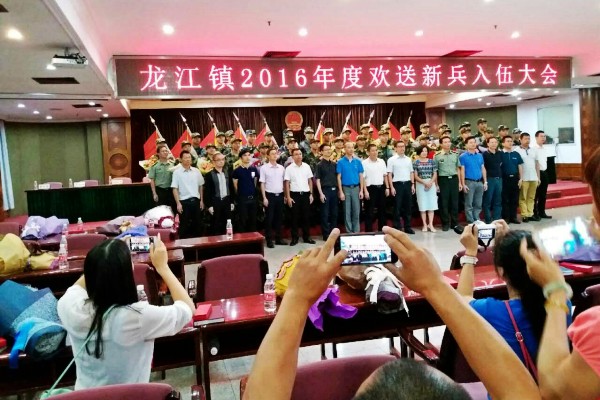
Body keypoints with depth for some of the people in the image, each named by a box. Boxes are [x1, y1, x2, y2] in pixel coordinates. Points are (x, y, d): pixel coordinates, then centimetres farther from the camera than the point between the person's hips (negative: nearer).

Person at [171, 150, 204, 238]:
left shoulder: (196, 171, 5)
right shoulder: (177, 172, -6)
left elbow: (200, 186, 11)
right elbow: (175, 189, -8)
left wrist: (201, 200, 9)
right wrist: (178, 203, -12)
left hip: (196, 200, 4)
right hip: (184, 201, -3)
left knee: (197, 224, 11)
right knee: (184, 225, 5)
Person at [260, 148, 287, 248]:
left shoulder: (281, 168, 7)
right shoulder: (264, 168, -4)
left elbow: (284, 182, 12)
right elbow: (262, 184, -5)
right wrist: (264, 198, -10)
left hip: (280, 195, 4)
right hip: (270, 195, -4)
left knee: (279, 218, 11)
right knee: (269, 218, 1)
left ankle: (278, 238, 20)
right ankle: (269, 240, 8)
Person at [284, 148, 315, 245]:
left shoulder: (306, 166, 6)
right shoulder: (289, 168, -3)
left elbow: (310, 180, 10)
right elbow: (286, 183, -3)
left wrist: (311, 194, 5)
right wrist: (288, 197, -7)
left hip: (306, 194, 3)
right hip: (295, 194, -2)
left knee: (306, 216, 8)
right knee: (295, 217, 3)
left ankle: (306, 237, 18)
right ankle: (294, 238, 11)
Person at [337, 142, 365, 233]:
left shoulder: (358, 161, 4)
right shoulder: (341, 162, -2)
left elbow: (361, 176, 5)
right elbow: (339, 177, -3)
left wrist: (361, 190, -1)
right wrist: (341, 192, -8)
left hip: (356, 188, 2)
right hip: (346, 188, -2)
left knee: (356, 211, 5)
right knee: (347, 212, 4)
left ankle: (356, 231, 16)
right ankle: (349, 231, 13)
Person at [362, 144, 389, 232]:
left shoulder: (381, 162, 9)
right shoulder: (364, 163, -7)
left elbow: (385, 175, 14)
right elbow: (363, 178, -10)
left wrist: (387, 188, 8)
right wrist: (365, 191, -15)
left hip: (381, 188, 5)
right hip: (371, 188, -5)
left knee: (382, 210, 12)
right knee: (370, 211, -1)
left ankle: (382, 229, 22)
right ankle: (368, 231, 6)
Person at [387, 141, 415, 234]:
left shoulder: (408, 159, 12)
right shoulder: (392, 160, -3)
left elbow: (411, 172, 15)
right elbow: (389, 174, -6)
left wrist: (412, 184, 7)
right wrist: (392, 187, -11)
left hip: (407, 184, 5)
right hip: (397, 184, -5)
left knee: (408, 206, 8)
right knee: (397, 207, 0)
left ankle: (407, 227, 17)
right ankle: (396, 227, 7)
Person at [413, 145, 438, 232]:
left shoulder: (432, 161, 7)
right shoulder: (416, 162, 0)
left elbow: (435, 174, 5)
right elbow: (415, 176, -3)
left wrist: (430, 182, -11)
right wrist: (424, 183, -13)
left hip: (431, 184, 2)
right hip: (420, 185, -2)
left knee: (431, 204, -1)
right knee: (423, 205, 1)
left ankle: (430, 224, 4)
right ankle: (425, 225, 7)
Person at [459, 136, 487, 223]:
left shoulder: (480, 156, 12)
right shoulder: (463, 156, -3)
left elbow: (483, 169, 13)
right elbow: (462, 170, -6)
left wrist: (485, 182, 7)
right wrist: (463, 184, -11)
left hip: (479, 182, 5)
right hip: (469, 182, -5)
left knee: (478, 204, 10)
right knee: (469, 204, -1)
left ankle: (477, 220, 19)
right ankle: (470, 222, 4)